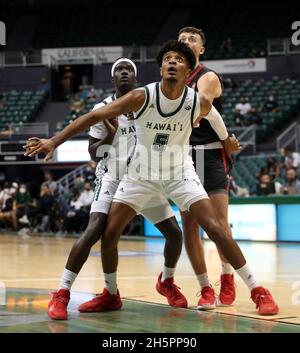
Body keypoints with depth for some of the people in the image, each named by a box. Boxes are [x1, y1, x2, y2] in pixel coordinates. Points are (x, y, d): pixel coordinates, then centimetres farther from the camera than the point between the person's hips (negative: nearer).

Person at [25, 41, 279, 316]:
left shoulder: (199, 103, -17)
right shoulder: (143, 97, -21)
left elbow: (218, 122, 10)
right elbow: (94, 116, -21)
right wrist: (53, 142, -26)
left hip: (180, 171, -1)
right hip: (142, 172, 1)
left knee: (215, 227, -13)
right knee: (109, 233, -3)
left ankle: (257, 291, -3)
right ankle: (111, 295, 20)